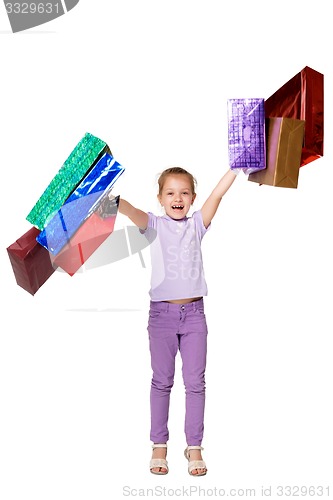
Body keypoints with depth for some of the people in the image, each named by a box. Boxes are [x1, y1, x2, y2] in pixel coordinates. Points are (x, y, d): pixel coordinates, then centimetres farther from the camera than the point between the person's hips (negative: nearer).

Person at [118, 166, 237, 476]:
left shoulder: (197, 224, 6)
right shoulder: (154, 225, 1)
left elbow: (217, 194, -4)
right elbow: (130, 210, -18)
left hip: (194, 312, 1)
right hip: (162, 312, -1)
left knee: (195, 382, 6)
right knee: (162, 381, 8)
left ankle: (194, 446, 17)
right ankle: (159, 445, 19)